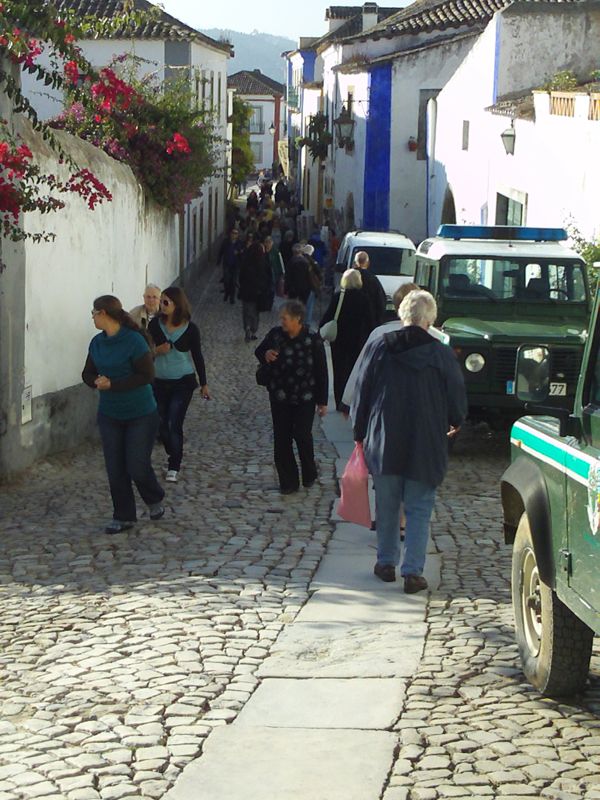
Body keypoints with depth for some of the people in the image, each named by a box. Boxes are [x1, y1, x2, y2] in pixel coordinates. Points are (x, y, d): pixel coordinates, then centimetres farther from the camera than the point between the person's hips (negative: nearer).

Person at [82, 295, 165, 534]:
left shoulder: (134, 341, -17)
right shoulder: (97, 343, 3)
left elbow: (146, 375, -19)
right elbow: (88, 373, 9)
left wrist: (112, 384, -23)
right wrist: (96, 381, -16)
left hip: (140, 415, -5)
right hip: (109, 414, 6)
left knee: (138, 466, -3)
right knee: (115, 469, 4)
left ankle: (155, 501, 27)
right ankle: (123, 517, 16)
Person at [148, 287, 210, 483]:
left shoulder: (190, 329, -8)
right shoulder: (156, 324, -4)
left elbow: (197, 356, 2)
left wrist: (204, 384, 7)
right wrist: (157, 350, -17)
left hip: (183, 382, -3)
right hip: (160, 382, 3)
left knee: (174, 424, -9)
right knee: (162, 424, 9)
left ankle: (174, 467, 0)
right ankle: (174, 457, 33)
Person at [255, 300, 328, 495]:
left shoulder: (313, 341, -11)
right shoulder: (275, 335, -4)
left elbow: (321, 372, -5)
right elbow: (258, 351, 14)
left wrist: (322, 401, -3)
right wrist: (265, 355, -12)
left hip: (305, 398, -3)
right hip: (280, 398, 3)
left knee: (302, 435, -8)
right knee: (281, 439, 4)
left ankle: (309, 475, 18)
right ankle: (288, 482, 15)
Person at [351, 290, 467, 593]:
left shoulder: (380, 348, -2)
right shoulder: (442, 355, -6)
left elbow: (361, 393, 2)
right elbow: (457, 398, 3)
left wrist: (360, 433, 13)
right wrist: (455, 422, 25)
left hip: (384, 443, 2)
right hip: (426, 447, -1)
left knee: (387, 505, 16)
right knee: (419, 510, 4)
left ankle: (386, 562, 24)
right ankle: (412, 571, -2)